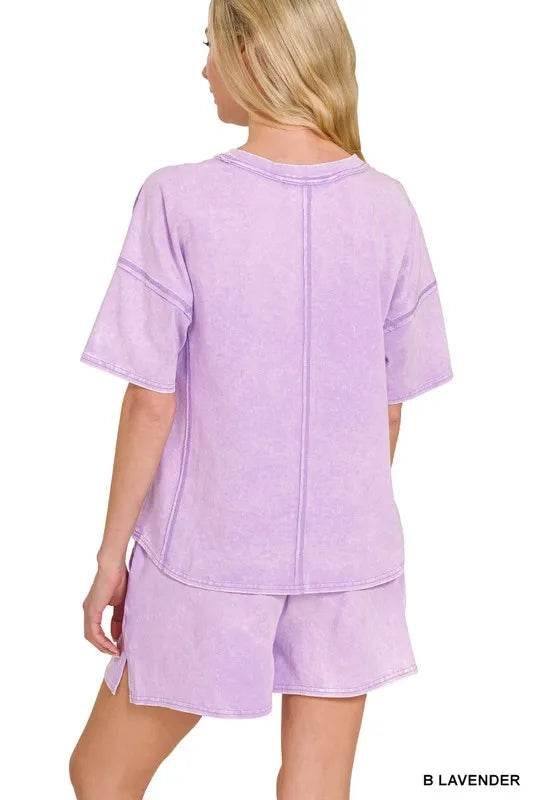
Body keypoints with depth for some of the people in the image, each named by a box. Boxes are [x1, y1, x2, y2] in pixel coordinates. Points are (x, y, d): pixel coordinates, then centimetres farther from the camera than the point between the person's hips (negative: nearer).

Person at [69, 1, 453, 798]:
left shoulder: (179, 201, -14)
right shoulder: (389, 208, -3)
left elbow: (152, 403, -12)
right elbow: (392, 406, 3)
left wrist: (112, 553, 0)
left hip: (207, 557, -3)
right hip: (350, 564, 4)